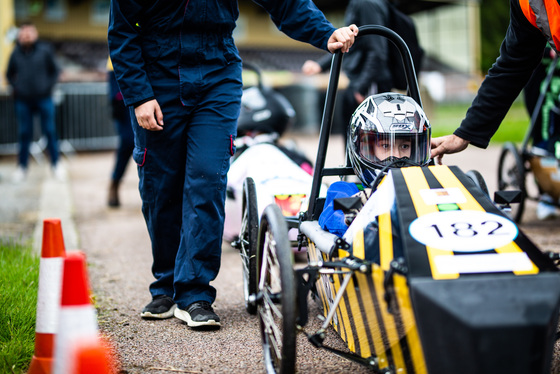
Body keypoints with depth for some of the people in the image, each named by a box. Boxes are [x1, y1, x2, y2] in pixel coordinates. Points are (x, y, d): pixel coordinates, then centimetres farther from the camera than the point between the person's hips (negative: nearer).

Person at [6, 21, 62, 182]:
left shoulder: (45, 50, -1)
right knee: (24, 133, 6)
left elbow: (55, 70, 6)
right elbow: (9, 74, 14)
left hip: (44, 98, -1)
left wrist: (49, 86, -4)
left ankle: (55, 164, 16)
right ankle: (22, 166, 17)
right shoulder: (16, 53, 2)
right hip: (23, 101, 1)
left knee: (50, 132, 4)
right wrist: (16, 87, 2)